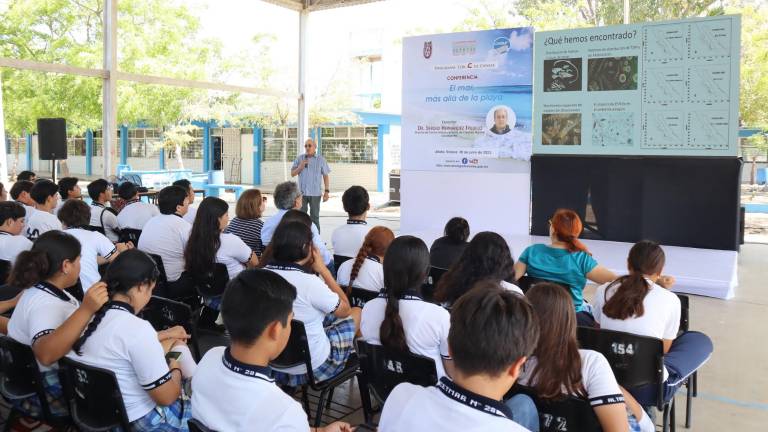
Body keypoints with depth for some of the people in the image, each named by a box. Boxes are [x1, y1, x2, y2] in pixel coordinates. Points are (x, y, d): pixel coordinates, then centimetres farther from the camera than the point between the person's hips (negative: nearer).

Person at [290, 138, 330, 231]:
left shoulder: (321, 160, 1)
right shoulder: (299, 158, 5)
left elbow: (325, 176, 2)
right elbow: (292, 174, 6)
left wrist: (327, 191, -4)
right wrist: (300, 167, -12)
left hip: (315, 193, -2)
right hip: (301, 192, 2)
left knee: (315, 217, 5)